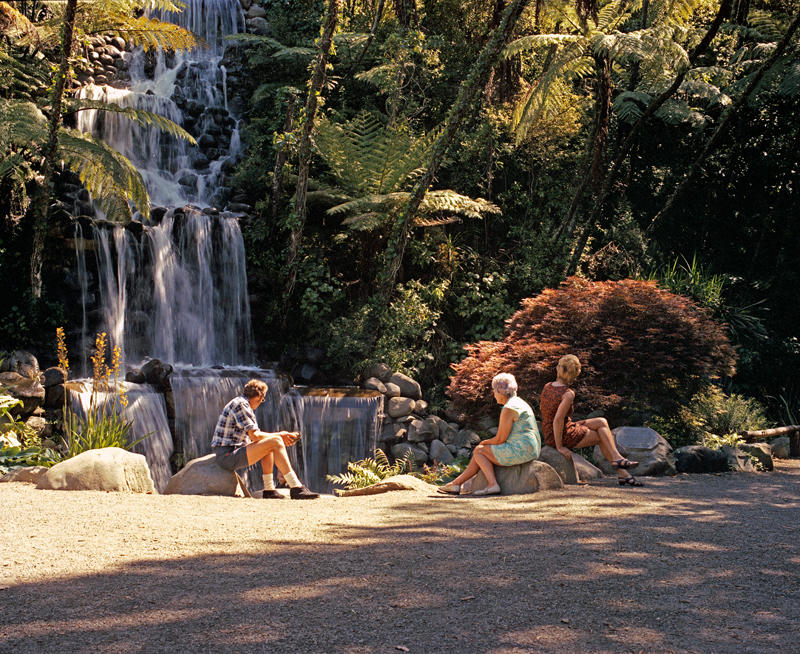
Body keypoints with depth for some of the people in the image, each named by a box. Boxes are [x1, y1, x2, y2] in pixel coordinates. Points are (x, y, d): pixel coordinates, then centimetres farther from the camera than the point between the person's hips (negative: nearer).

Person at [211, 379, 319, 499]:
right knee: (275, 442, -16)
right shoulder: (241, 404, -11)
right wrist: (279, 435, -3)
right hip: (227, 456, -11)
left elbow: (252, 436, 20)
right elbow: (254, 436, -16)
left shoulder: (242, 403, 20)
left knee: (268, 444, 22)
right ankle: (296, 488, -19)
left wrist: (279, 436, 12)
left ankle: (269, 490, 16)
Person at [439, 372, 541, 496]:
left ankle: (493, 485, -10)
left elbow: (500, 439, -13)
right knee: (480, 453, 15)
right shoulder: (518, 402, 17)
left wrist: (485, 442, 6)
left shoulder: (508, 409, -16)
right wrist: (487, 443, 13)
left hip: (521, 451, -10)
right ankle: (456, 484, 18)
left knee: (478, 451, 1)